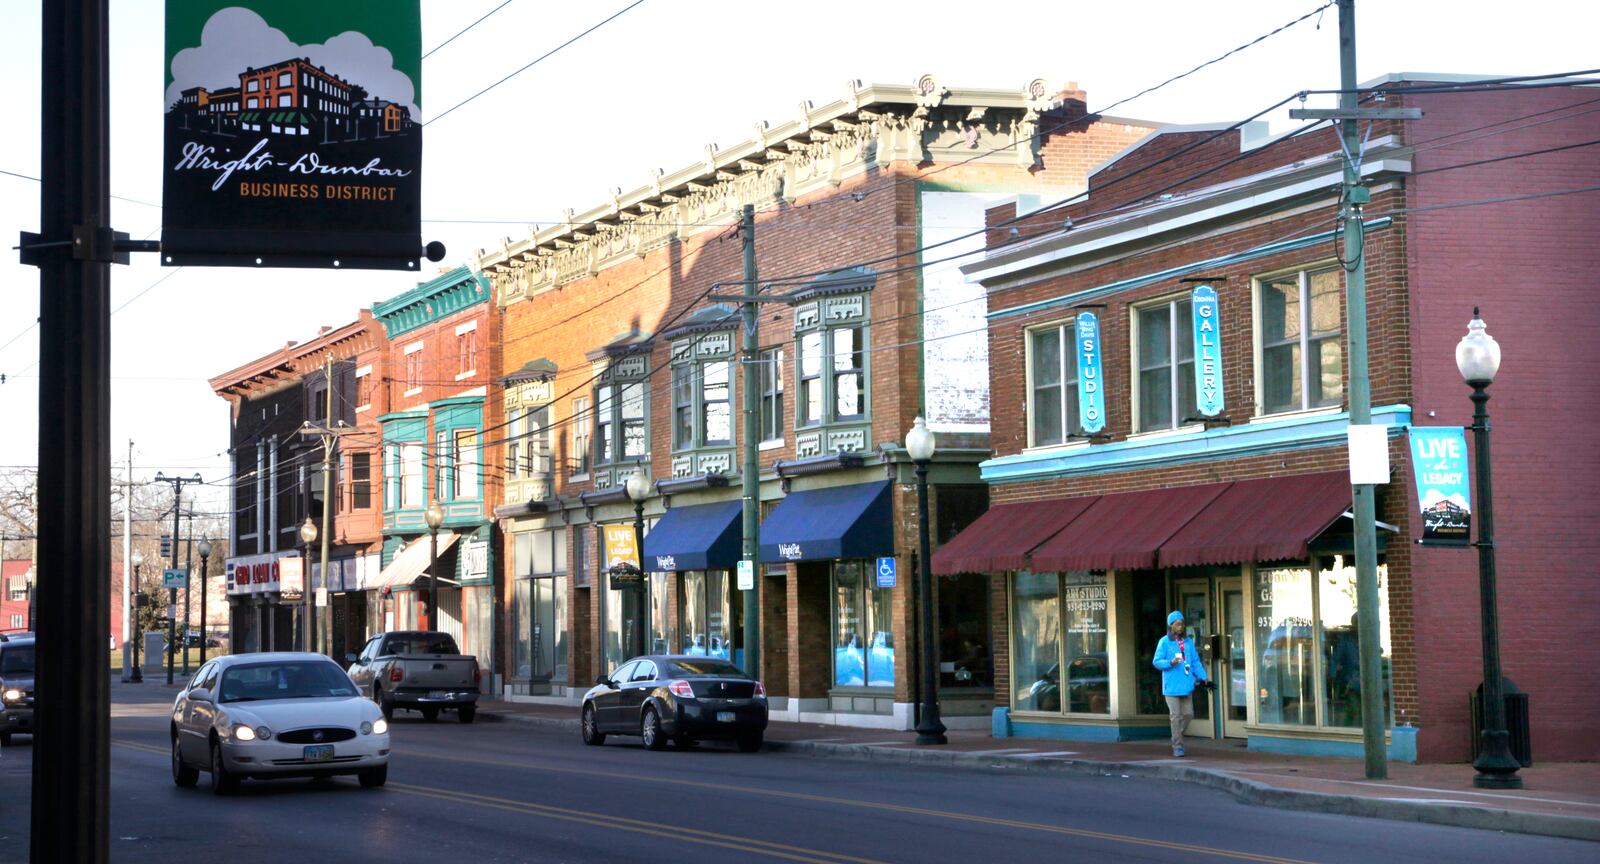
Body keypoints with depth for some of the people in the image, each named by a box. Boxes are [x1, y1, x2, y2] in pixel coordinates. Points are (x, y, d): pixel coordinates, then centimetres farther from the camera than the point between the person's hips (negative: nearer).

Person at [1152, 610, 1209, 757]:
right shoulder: (1164, 642, -4)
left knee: (1188, 714, 5)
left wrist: (1204, 678, 5)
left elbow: (1196, 662, 13)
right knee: (1176, 715, -4)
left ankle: (1177, 738, 25)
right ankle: (1177, 746, 2)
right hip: (1172, 685, -5)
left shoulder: (1188, 641, 11)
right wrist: (1171, 663, -24)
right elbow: (1157, 662, -6)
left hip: (1186, 684, 5)